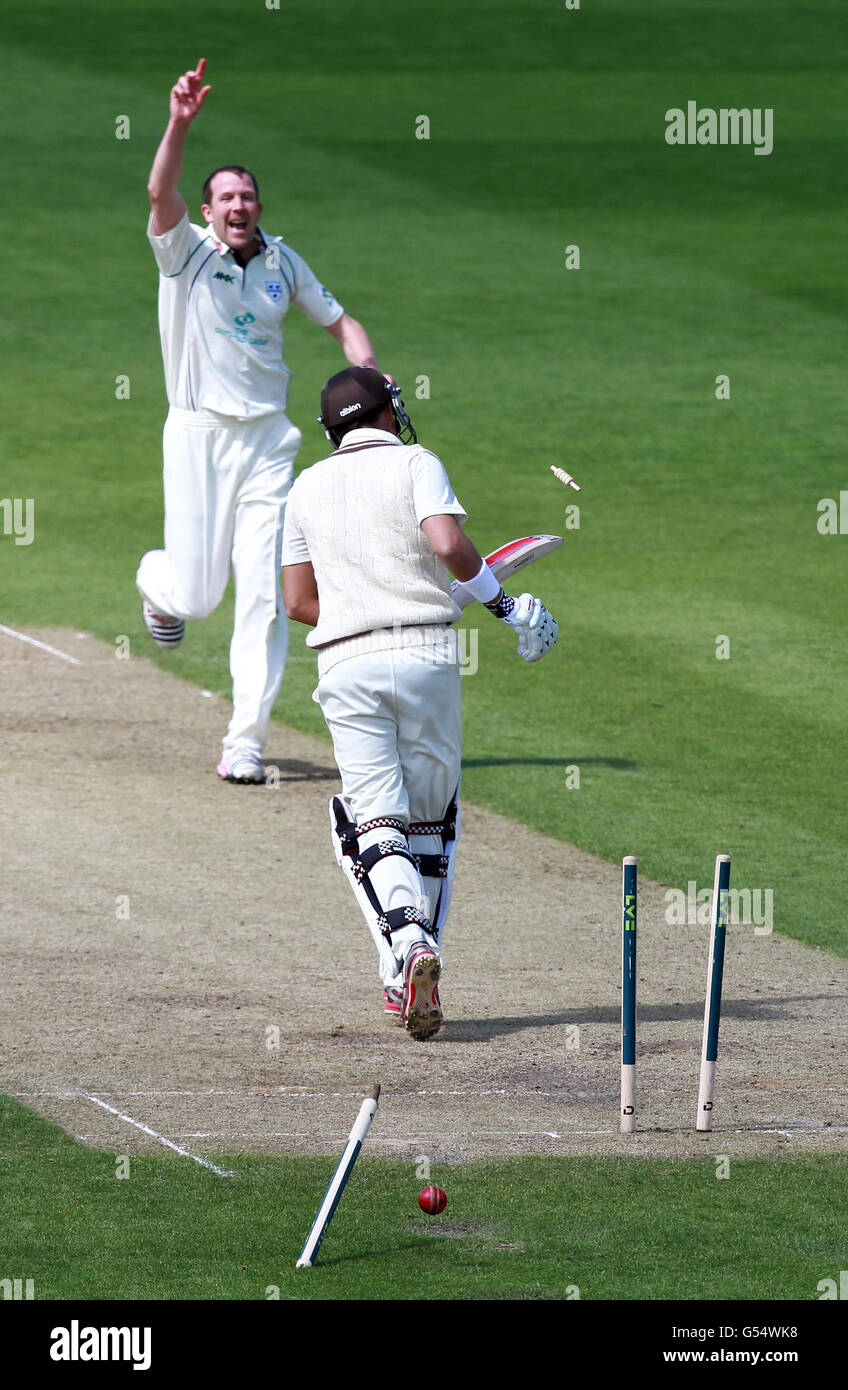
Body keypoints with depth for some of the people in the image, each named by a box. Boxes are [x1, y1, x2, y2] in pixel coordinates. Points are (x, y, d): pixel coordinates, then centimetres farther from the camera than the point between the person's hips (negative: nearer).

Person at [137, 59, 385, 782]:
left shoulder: (282, 262, 8)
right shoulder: (187, 253, -3)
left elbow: (340, 322, 14)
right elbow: (160, 192, -22)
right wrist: (181, 122, -37)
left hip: (267, 440, 3)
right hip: (199, 436, -3)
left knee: (263, 598, -5)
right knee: (195, 596, -2)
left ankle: (245, 742, 0)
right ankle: (157, 580, 37)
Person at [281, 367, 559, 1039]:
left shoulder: (307, 487, 16)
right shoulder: (415, 463, 4)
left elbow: (299, 601, 14)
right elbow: (447, 542, -13)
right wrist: (499, 599, 0)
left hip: (344, 662, 2)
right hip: (427, 653, -2)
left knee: (375, 824, -4)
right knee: (430, 818, 12)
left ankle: (407, 943, -30)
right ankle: (412, 975, 13)